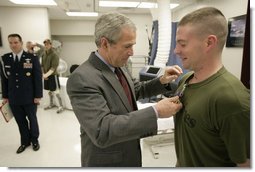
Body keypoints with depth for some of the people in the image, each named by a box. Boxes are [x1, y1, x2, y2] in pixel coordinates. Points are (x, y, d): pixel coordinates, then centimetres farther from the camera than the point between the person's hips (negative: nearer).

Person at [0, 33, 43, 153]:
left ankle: (34, 140, 35)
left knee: (32, 119, 15)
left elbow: (38, 78, -9)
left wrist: (38, 96, -10)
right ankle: (25, 141, 34)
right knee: (20, 121, 15)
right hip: (13, 99, 3)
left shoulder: (32, 58, -9)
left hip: (29, 98, -3)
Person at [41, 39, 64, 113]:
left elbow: (53, 68, -19)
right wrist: (43, 74, -3)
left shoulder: (54, 55, -13)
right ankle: (52, 104, 33)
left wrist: (46, 74, -28)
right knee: (50, 91, 17)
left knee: (56, 92, -2)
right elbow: (42, 65, 10)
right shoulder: (43, 54, 5)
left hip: (53, 75, -6)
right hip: (46, 76, 6)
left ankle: (61, 106, 9)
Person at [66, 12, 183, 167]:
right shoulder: (82, 78, -28)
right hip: (107, 161, -7)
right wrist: (156, 112, -34)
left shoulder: (119, 67, -2)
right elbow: (102, 131, -35)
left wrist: (162, 81, -5)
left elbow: (136, 90, 12)